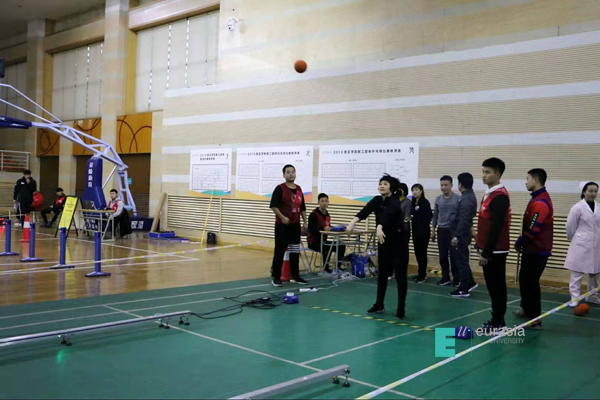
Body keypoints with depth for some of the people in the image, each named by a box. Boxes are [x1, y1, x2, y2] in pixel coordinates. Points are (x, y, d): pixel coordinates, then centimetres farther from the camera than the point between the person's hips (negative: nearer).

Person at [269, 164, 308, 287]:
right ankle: (276, 277, 4)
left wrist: (305, 221, 12)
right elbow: (273, 205, -13)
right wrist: (282, 217, -22)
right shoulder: (280, 188, -8)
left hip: (295, 225, 6)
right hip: (282, 225, -6)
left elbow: (302, 207, 18)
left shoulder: (299, 189, 12)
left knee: (295, 251, 10)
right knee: (279, 252, -3)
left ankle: (295, 276, 19)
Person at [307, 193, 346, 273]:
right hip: (313, 241, -8)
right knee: (328, 248, -33)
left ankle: (338, 267, 8)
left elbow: (328, 228, 10)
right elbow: (311, 230, -27)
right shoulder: (313, 215, -16)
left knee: (341, 246, 1)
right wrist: (323, 228, -39)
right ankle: (326, 268, -20)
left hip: (323, 240, 8)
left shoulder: (327, 215, 9)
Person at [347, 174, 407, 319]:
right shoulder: (377, 200, 0)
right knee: (382, 273, 13)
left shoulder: (394, 202, -19)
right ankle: (379, 305, 24)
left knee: (400, 274, -4)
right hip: (383, 241, 7)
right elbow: (364, 211, -17)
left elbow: (387, 214, -40)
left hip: (397, 241, -6)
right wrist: (353, 222, -35)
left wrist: (379, 227, -60)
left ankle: (401, 308, 5)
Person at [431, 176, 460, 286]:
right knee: (443, 256, 8)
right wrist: (433, 231, 11)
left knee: (454, 256, -1)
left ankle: (456, 278, 10)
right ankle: (445, 277, 18)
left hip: (453, 231, -4)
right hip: (441, 230, 4)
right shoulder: (438, 199, 7)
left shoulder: (458, 199, -8)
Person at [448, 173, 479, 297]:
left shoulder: (465, 199, -21)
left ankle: (463, 289, 4)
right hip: (465, 232, 10)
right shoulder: (471, 196, 11)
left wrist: (456, 235, -27)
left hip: (462, 234, -10)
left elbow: (463, 220, -26)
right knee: (463, 259, 19)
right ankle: (471, 282, 26)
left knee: (462, 260, -2)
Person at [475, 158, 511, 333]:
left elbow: (496, 227, -21)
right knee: (493, 284, 14)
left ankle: (498, 322, 7)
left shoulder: (499, 196, -17)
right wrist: (481, 247, 18)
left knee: (497, 285, -1)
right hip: (489, 249, 9)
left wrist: (486, 252, -19)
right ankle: (496, 319, 22)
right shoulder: (489, 193, 13)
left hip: (495, 251, -9)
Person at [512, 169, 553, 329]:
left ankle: (535, 319, 2)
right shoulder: (539, 198, 13)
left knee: (530, 283, -4)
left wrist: (519, 243, -10)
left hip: (536, 251, -10)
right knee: (525, 280, 19)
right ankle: (528, 310, 33)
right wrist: (522, 242, 11)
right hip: (533, 249, 10)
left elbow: (533, 230, -24)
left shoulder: (540, 203, -21)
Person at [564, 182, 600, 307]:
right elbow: (570, 226, -3)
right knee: (577, 272, -2)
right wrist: (573, 239, 8)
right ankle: (575, 298, 3)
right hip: (581, 245, -5)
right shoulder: (578, 207, -9)